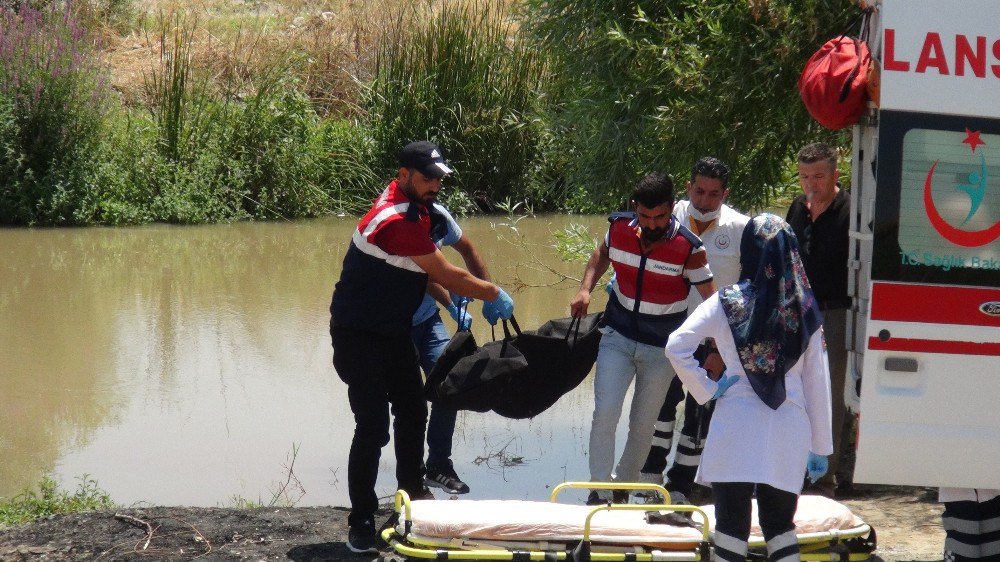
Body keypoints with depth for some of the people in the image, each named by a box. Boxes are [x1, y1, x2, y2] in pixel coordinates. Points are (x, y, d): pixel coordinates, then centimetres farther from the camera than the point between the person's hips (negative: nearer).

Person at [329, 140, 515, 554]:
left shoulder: (417, 209, 3)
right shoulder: (395, 221, -29)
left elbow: (427, 272, 11)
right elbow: (446, 275, -23)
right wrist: (492, 294, -10)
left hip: (393, 332, 10)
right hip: (358, 336, -10)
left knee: (412, 412, 17)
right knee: (373, 425, -12)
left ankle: (413, 494, 33)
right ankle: (361, 523, -6)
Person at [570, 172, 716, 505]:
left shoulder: (689, 248, -17)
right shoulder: (619, 228, -8)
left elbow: (711, 299, -13)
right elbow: (602, 254, 15)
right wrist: (586, 288, -2)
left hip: (662, 349, -1)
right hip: (617, 337, 1)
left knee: (643, 425, 8)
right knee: (605, 411, -15)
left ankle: (623, 488, 28)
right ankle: (599, 488, -6)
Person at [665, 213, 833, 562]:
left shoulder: (728, 303, -2)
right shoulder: (805, 309, 5)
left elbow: (676, 346, -11)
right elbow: (817, 381, 7)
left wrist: (706, 389, 0)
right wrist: (820, 447, 13)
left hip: (737, 425, -2)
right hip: (789, 427, 2)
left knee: (732, 525, 5)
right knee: (780, 526, 13)